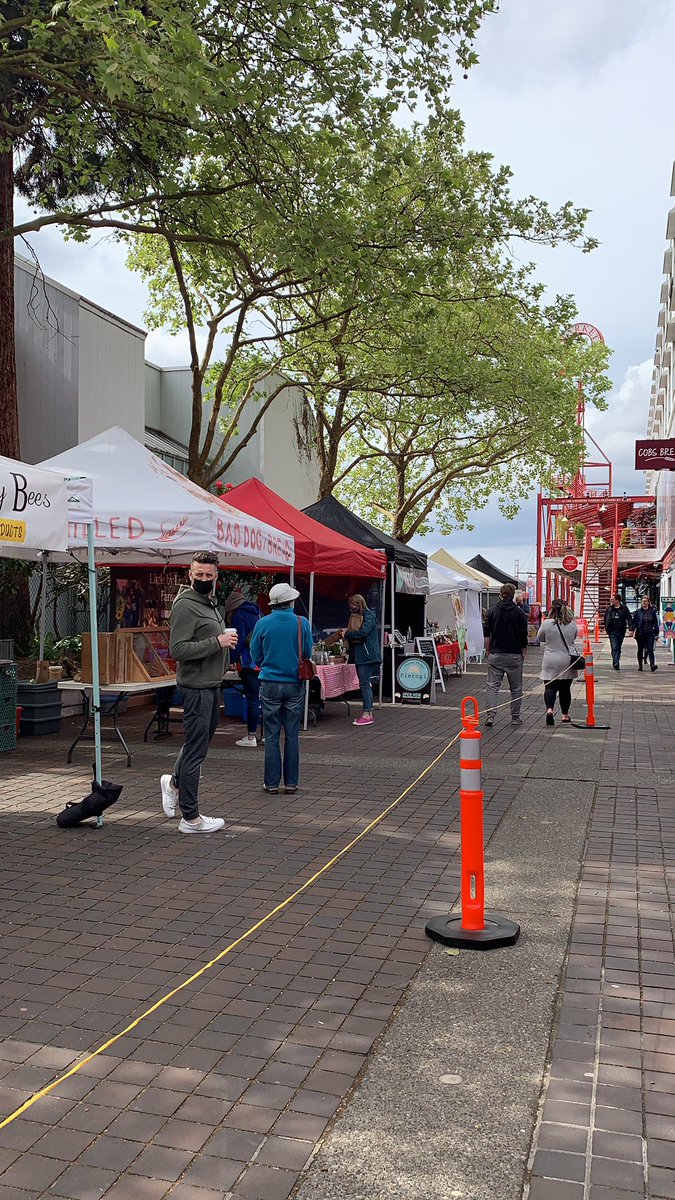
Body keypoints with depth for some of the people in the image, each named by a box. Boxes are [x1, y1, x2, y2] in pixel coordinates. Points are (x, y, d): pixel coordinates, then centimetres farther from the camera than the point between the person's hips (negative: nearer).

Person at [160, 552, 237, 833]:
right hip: (196, 686, -10)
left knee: (201, 742, 23)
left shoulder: (210, 604, 16)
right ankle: (190, 818, 7)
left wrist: (226, 640, 13)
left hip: (212, 686, 10)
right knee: (196, 750, -2)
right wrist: (216, 642, -23)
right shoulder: (186, 605, -15)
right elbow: (178, 649, -23)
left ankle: (174, 782, 43)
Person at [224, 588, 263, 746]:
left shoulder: (239, 616, -4)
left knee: (252, 699, -4)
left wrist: (232, 659, -4)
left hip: (249, 663, -7)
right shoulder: (258, 613, 17)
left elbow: (238, 641, -11)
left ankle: (251, 737, 1)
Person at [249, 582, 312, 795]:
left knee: (271, 736, 6)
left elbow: (255, 657, 2)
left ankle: (272, 783, 10)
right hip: (294, 684, 1)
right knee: (292, 735, 9)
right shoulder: (303, 623, -6)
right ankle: (291, 782, 14)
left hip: (270, 684, 0)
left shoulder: (263, 624, -6)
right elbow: (308, 654, 4)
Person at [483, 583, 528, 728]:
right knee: (516, 688, 11)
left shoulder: (492, 611, 1)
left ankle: (490, 715, -9)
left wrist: (488, 652, 8)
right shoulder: (519, 613, -3)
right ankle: (515, 717, 17)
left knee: (493, 686, 3)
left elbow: (486, 635, 0)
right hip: (514, 656, -1)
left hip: (495, 655, 1)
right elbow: (524, 636, -4)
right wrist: (523, 654, 6)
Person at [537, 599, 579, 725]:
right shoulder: (572, 624, -3)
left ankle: (549, 709, -21)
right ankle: (565, 715, 20)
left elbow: (540, 638, 4)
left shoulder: (546, 623, -11)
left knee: (550, 687, 3)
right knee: (565, 689, 13)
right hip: (568, 662, 3)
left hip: (551, 662, -2)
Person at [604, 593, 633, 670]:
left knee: (619, 648, 11)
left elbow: (629, 619, -1)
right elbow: (606, 619, 13)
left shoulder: (624, 608, 0)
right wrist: (607, 628, 4)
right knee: (614, 647, -12)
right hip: (612, 631, -1)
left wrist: (630, 629, -11)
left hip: (621, 631, 1)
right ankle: (616, 663, -18)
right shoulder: (609, 609, 4)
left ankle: (616, 663, 24)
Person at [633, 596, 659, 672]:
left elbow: (656, 623, 8)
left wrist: (656, 633, 6)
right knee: (640, 650, 10)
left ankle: (652, 665, -20)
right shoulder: (638, 612, 4)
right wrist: (634, 631, -8)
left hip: (650, 633, -1)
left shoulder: (652, 611, 5)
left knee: (650, 649, -12)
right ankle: (640, 665, 20)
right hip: (640, 634, 1)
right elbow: (634, 622, 2)